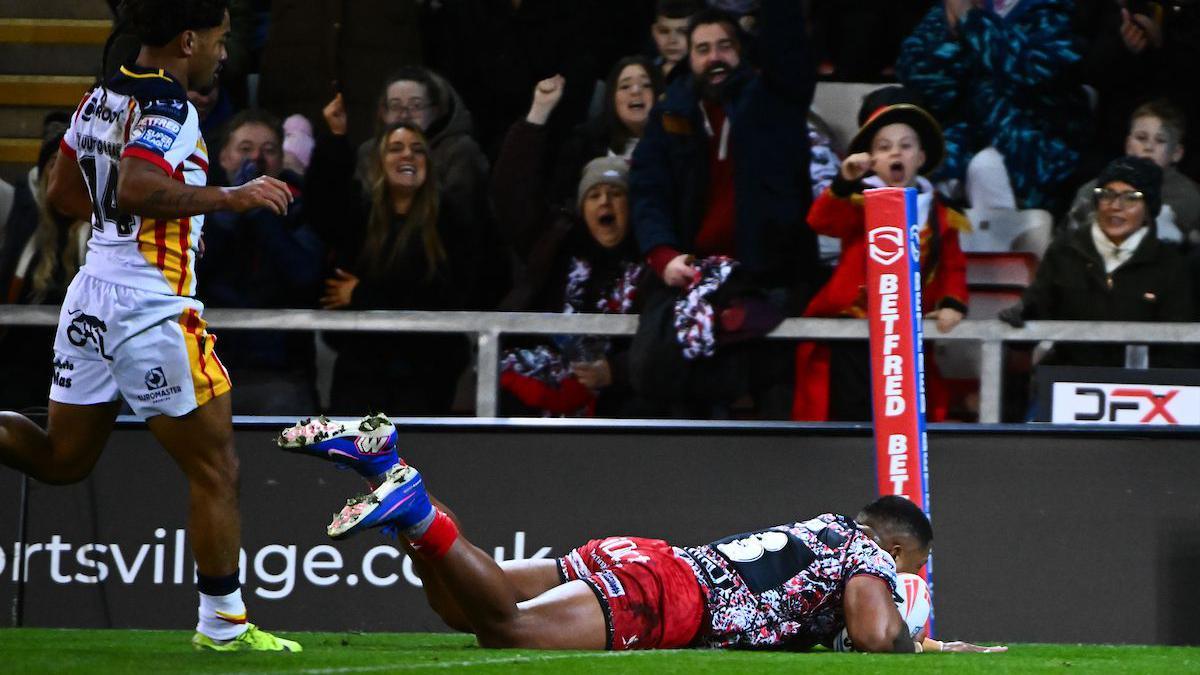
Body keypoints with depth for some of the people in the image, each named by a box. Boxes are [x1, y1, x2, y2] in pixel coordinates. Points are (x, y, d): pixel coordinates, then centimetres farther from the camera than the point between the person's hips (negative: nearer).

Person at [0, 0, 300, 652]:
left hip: (91, 295, 8)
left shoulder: (99, 99, 12)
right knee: (214, 469, 2)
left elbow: (64, 195, 21)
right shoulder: (166, 106, -15)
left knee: (62, 458, 17)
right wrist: (229, 197, -23)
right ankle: (222, 623, 6)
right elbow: (137, 188, -30)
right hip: (151, 305, -8)